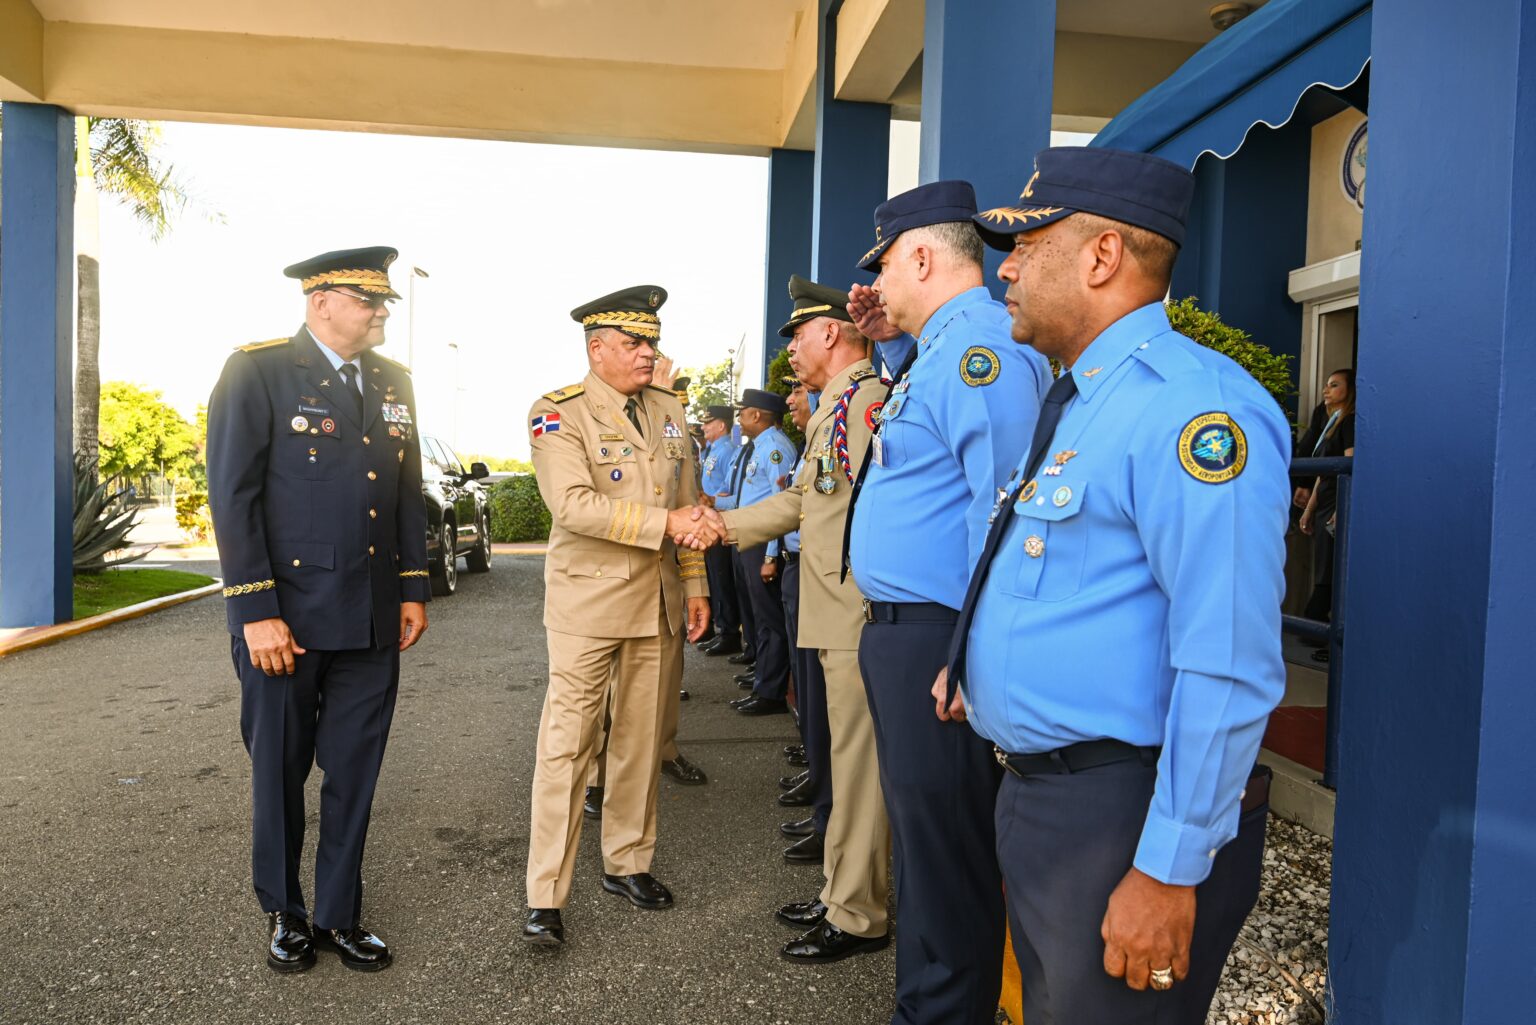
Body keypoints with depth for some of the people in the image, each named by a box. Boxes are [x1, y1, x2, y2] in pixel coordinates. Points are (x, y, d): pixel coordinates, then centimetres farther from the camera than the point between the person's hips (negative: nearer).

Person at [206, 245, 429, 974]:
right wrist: (255, 611, -15)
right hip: (285, 617, -4)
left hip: (372, 621, 5)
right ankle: (284, 914, 32)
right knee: (279, 770, 13)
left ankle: (339, 915, 28)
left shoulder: (392, 381, 9)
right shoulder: (257, 371, -7)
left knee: (353, 774, 12)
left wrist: (414, 588, 8)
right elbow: (231, 496, -11)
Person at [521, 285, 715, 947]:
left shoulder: (668, 410, 11)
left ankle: (627, 863, 29)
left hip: (660, 604, 6)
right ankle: (545, 896, 9)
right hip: (589, 601, -5)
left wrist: (695, 583, 11)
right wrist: (663, 523, -25)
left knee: (642, 741, 13)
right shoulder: (559, 413, -8)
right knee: (567, 746, -1)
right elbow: (574, 505, -21)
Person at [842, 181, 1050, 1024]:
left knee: (943, 852, 3)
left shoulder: (980, 346, -17)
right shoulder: (941, 348, 15)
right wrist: (894, 344, 22)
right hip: (901, 633, 11)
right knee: (921, 838, 21)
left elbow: (1000, 509, -25)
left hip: (936, 639, -11)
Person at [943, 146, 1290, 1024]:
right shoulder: (1080, 400, 13)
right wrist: (979, 666, 17)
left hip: (1122, 819, -10)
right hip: (1038, 792, 10)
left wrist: (1170, 870, -23)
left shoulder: (1189, 402, -20)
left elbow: (1227, 666, -25)